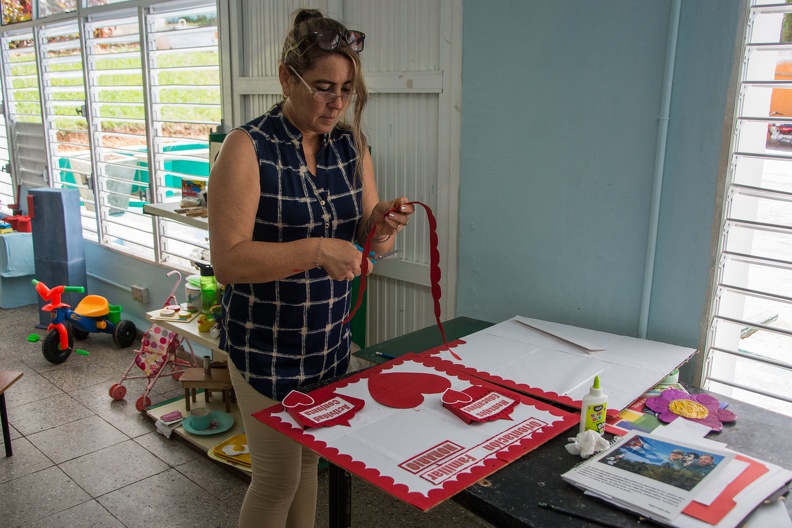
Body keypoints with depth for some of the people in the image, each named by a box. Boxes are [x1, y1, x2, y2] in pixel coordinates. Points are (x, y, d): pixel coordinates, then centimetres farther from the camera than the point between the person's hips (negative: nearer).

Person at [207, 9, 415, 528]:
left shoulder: (352, 145, 1)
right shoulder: (249, 148, -15)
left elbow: (369, 243, 5)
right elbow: (228, 260, -21)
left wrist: (383, 223, -17)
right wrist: (315, 250, -31)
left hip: (331, 341, 5)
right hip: (267, 346, -5)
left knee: (311, 464, 19)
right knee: (278, 479, 8)